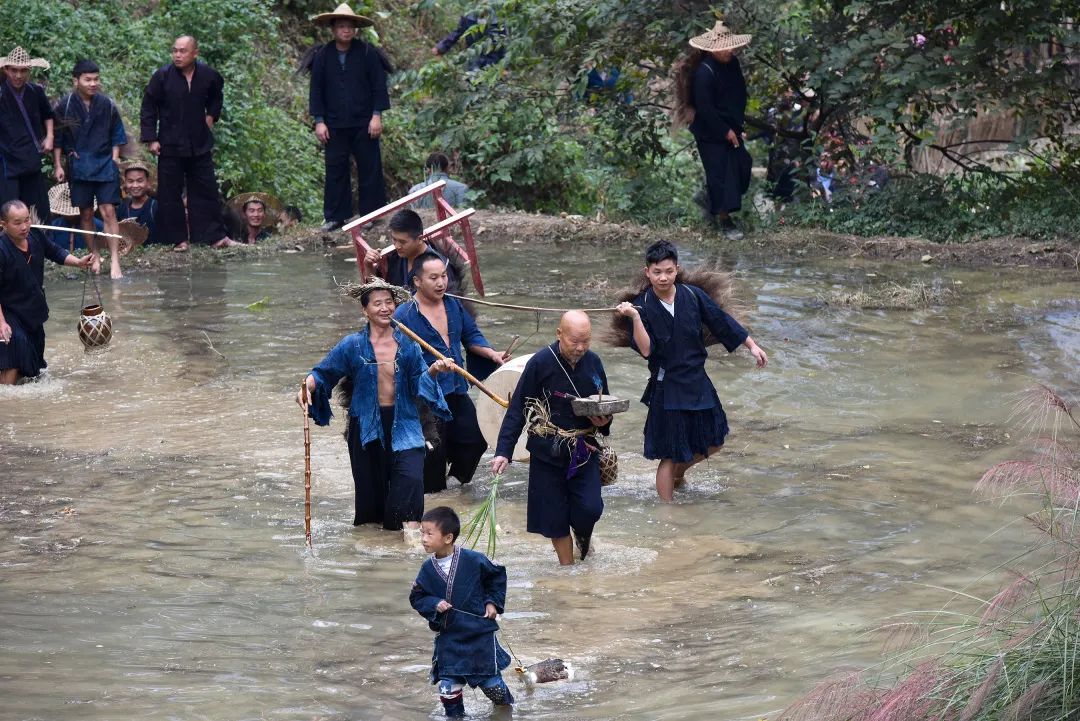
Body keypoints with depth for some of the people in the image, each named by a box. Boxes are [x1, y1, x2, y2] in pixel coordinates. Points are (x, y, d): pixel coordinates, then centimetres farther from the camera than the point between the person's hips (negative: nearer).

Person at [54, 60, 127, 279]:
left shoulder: (106, 104, -1)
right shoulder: (65, 105, -4)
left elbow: (117, 134, 9)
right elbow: (57, 138, 4)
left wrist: (114, 159, 2)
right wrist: (58, 166, 1)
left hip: (105, 164, -1)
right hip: (78, 167, 1)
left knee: (108, 212, -8)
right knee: (86, 214, 7)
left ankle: (114, 262, -11)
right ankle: (94, 257, 19)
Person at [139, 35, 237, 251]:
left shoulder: (208, 75, -2)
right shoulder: (162, 76, -9)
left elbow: (216, 97, 22)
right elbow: (148, 108, -2)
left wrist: (211, 115, 7)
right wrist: (151, 139, -6)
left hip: (200, 144, 2)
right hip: (170, 146, -2)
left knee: (207, 190, 6)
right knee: (170, 194, 0)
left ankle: (216, 236, 12)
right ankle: (177, 239, 7)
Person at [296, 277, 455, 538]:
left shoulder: (407, 344, 3)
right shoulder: (353, 345, -2)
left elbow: (419, 381, 2)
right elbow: (323, 373, -1)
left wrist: (433, 370, -18)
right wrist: (307, 387, -20)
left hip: (402, 422, 0)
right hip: (366, 424, 0)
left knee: (411, 475, -19)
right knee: (370, 482, 6)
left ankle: (411, 526, -14)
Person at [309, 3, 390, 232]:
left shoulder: (367, 53, -2)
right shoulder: (322, 57, 3)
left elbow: (379, 86, -1)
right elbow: (316, 90, 5)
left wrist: (377, 115, -7)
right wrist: (319, 121, 0)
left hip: (364, 124, -1)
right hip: (334, 125, 1)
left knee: (370, 168, 3)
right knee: (335, 170, 4)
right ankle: (335, 217, 10)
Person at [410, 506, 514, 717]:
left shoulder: (473, 561, -13)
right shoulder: (428, 569, -5)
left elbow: (497, 576, 3)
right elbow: (417, 597, 3)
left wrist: (492, 602, -3)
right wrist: (434, 605, -15)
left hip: (479, 633, -2)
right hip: (448, 637, 2)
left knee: (491, 681, 7)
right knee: (447, 684, -2)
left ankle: (506, 707, 34)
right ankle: (454, 715, 18)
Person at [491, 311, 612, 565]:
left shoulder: (593, 362, 1)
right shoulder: (541, 363, -12)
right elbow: (517, 411, -11)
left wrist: (604, 421, -7)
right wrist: (503, 452, -18)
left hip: (584, 451, 3)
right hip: (548, 452, -3)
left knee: (589, 508, -9)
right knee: (555, 516, 2)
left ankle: (583, 535, 27)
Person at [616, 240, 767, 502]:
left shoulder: (692, 295, -4)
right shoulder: (643, 306, -13)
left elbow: (721, 322, 6)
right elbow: (645, 349, -23)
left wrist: (752, 346, 9)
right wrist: (635, 318, -35)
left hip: (697, 382, 5)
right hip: (667, 389, -5)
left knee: (713, 442, 17)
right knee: (670, 455, 1)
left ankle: (679, 473, 43)